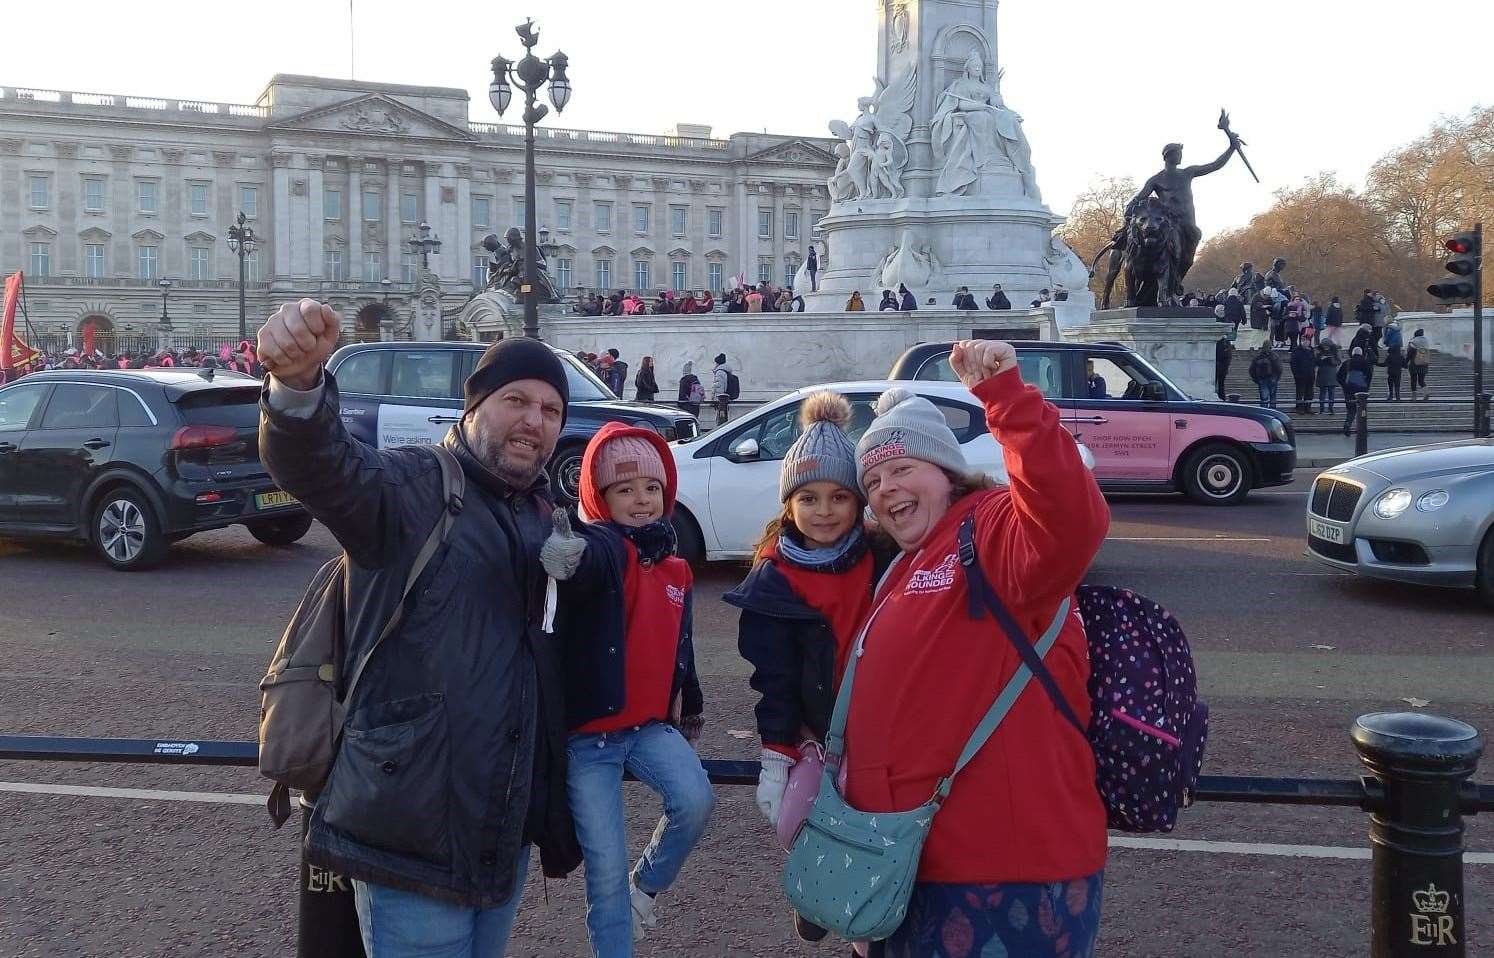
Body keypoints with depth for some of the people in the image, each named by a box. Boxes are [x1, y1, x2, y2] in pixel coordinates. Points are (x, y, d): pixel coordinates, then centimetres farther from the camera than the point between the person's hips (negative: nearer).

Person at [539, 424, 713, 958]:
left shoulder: (675, 568, 7)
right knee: (606, 873, -1)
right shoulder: (601, 547, -13)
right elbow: (586, 558, -41)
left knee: (695, 801, -20)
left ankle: (647, 886, 10)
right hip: (587, 733, -4)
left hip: (650, 725, 5)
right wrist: (563, 554, -65)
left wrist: (690, 715, 29)